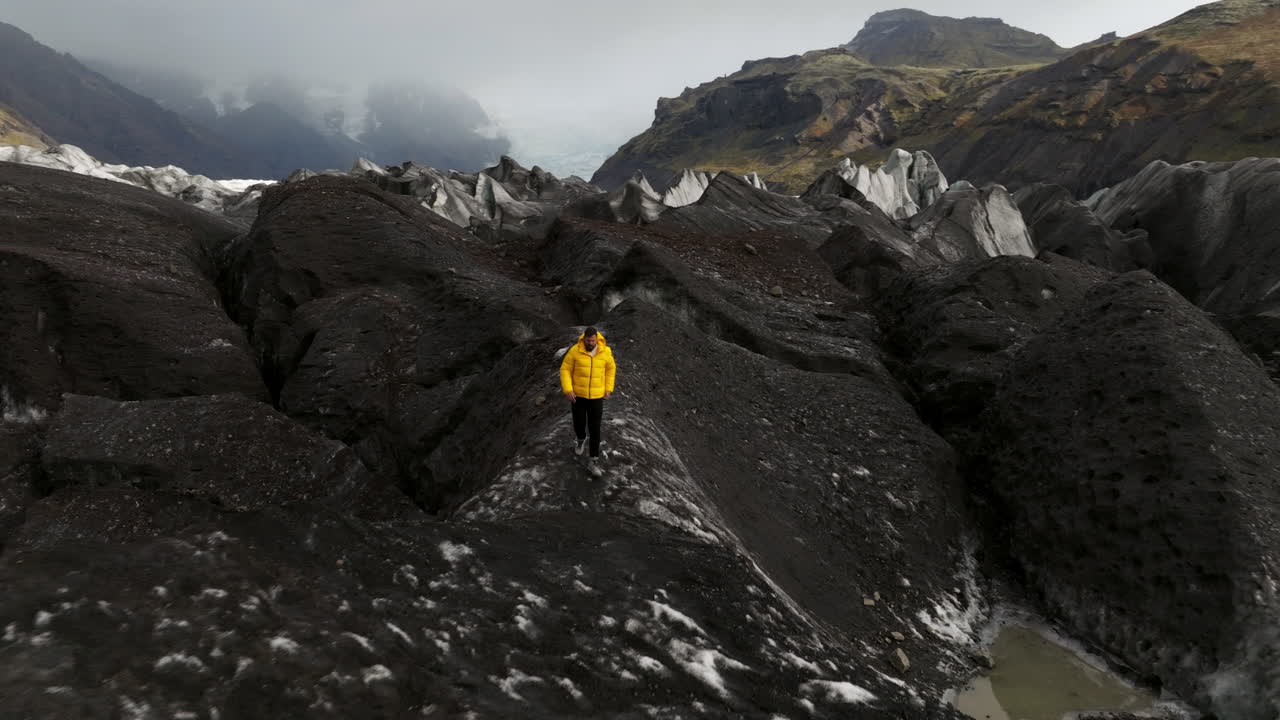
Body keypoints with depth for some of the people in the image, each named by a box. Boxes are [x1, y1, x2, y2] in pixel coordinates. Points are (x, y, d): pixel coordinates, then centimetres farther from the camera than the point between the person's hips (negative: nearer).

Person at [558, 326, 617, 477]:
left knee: (594, 428, -2)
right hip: (578, 394, 0)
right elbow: (565, 370, -7)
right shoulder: (575, 350, -15)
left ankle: (593, 461, 7)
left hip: (596, 395, 0)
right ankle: (581, 439, 48)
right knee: (579, 424, 11)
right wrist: (567, 390, -18)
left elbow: (610, 368, 5)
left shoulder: (605, 351, -11)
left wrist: (608, 389, 2)